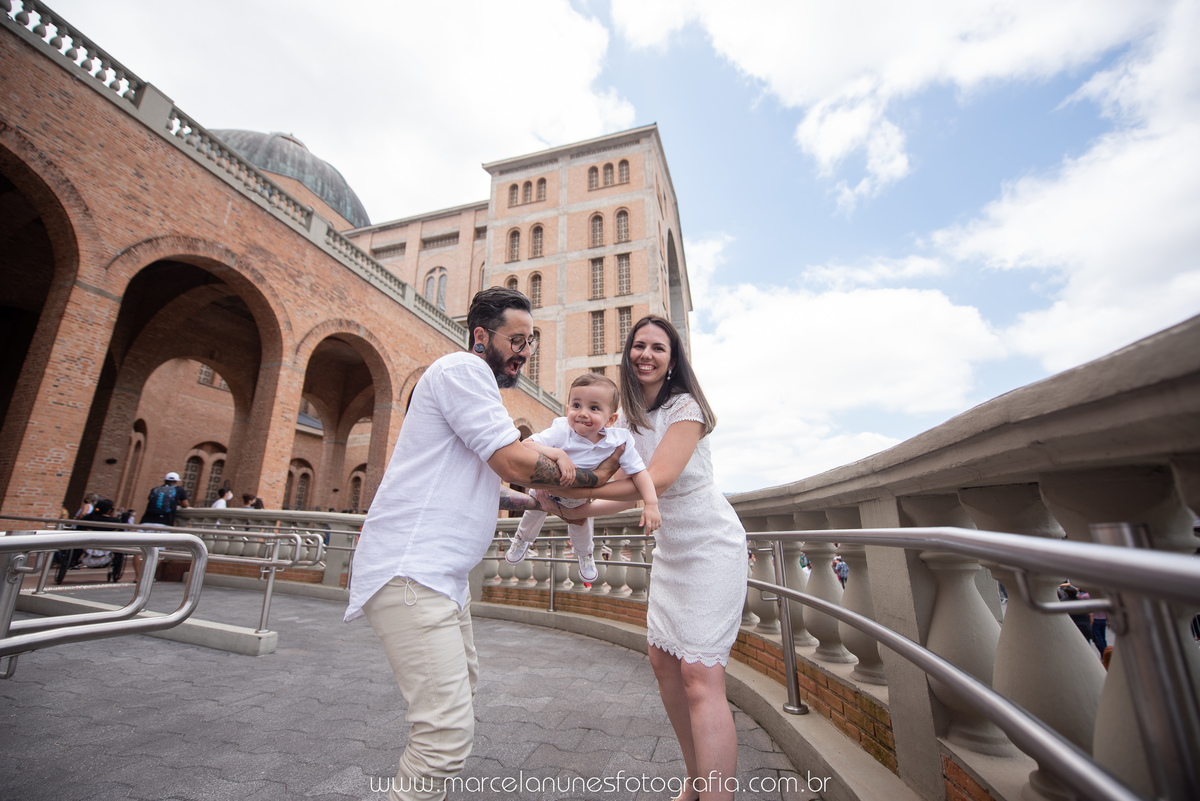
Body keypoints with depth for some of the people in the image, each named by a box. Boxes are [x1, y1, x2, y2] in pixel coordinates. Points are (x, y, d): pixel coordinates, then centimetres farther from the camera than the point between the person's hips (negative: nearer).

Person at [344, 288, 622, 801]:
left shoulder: (478, 386, 21)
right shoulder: (462, 368, -11)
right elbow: (513, 461, -22)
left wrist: (535, 502, 20)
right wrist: (591, 478, -10)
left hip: (441, 571, 11)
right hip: (409, 570, -11)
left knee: (461, 681, 26)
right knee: (449, 729, -14)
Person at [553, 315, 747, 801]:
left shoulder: (685, 407, -16)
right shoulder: (628, 417, 6)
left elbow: (656, 481, -28)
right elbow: (630, 489, 6)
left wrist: (572, 486, -29)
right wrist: (579, 509, -9)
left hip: (711, 547, -8)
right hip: (671, 550, 8)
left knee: (700, 676, -11)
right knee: (663, 662, 13)